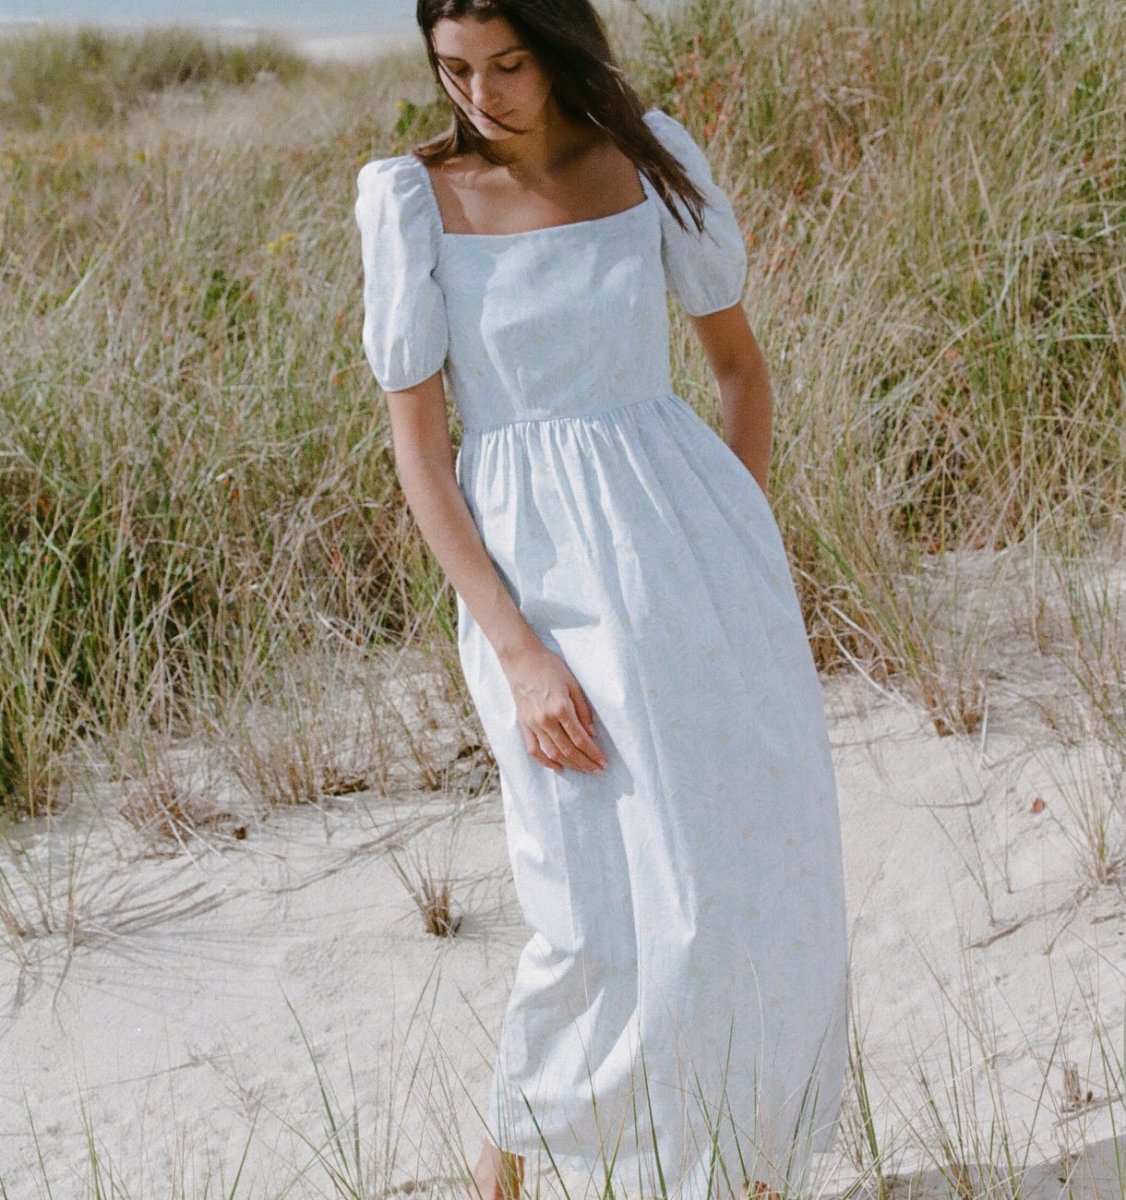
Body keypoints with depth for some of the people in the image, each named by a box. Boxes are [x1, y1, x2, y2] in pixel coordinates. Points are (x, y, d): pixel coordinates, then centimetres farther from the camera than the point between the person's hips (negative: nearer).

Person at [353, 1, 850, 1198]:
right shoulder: (410, 199, -5)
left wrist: (745, 553, 13)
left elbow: (738, 357, 14)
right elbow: (418, 449, -7)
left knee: (762, 873, 5)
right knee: (602, 923, -7)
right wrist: (519, 657, -13)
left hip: (687, 540, 3)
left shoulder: (652, 155, 1)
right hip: (537, 572, -3)